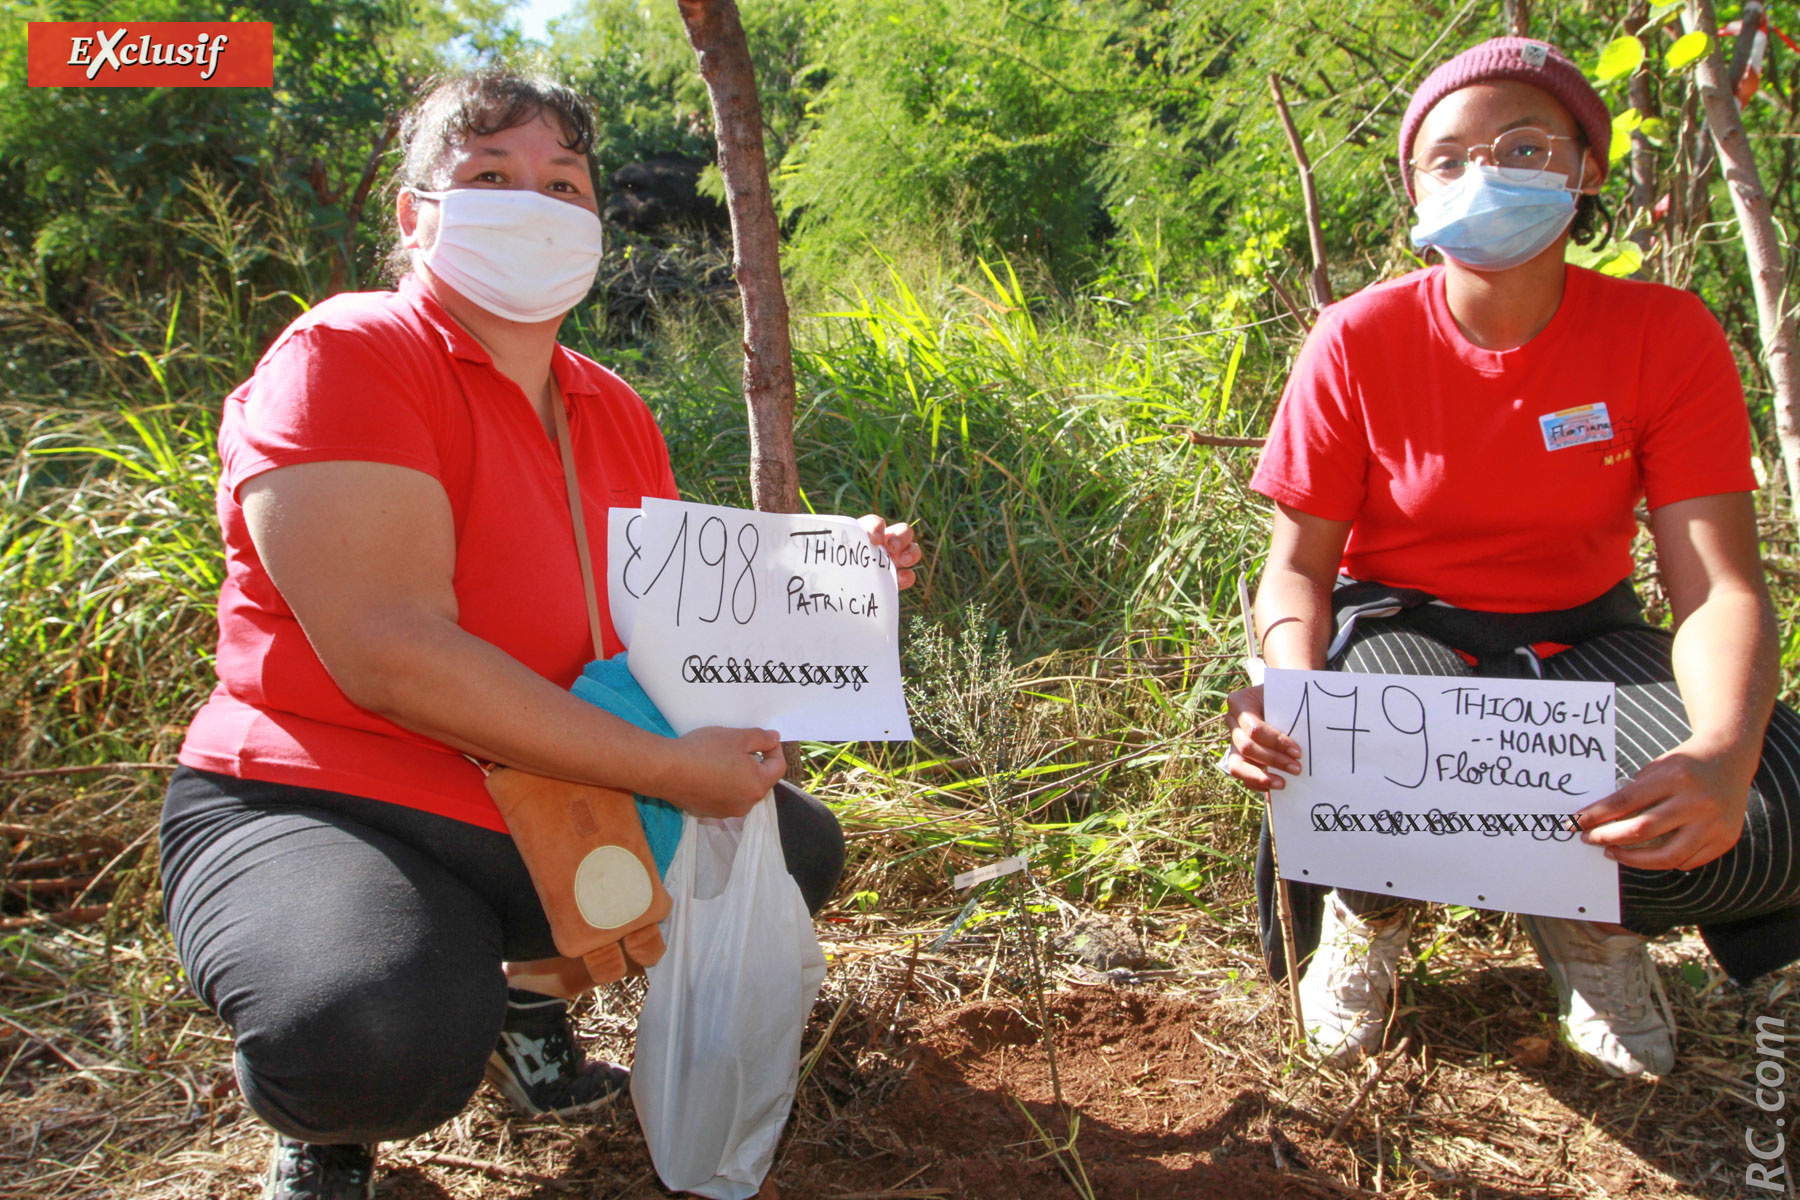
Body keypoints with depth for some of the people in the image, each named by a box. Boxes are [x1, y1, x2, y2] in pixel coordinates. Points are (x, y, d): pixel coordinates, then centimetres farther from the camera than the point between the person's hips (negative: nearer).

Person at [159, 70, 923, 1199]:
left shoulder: (614, 412, 8)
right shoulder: (343, 358, -17)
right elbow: (389, 652, -28)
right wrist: (668, 769, -26)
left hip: (556, 817, 8)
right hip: (326, 810, -7)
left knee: (799, 846, 11)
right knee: (386, 1039, -38)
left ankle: (537, 989, 25)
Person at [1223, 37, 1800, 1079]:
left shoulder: (1666, 336, -10)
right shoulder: (1358, 342, -12)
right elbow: (1300, 565, -9)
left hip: (1578, 633, 2)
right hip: (1399, 627, -1)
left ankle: (1588, 916, 10)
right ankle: (1373, 907, 5)